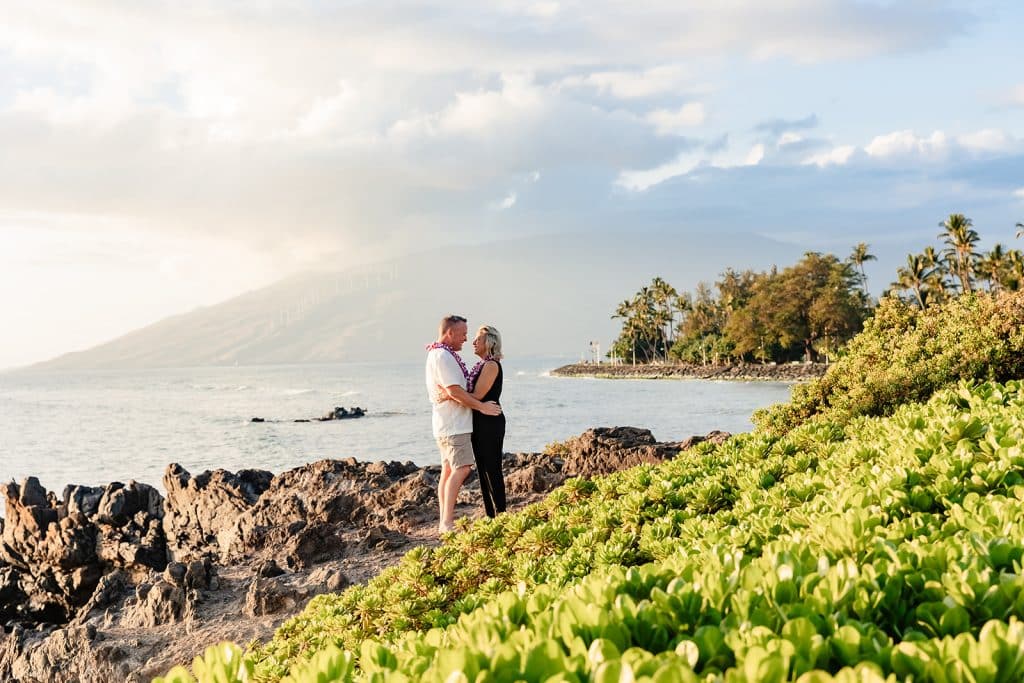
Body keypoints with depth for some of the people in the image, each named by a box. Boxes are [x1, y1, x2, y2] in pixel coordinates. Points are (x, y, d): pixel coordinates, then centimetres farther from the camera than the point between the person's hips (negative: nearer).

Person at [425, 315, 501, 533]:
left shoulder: (440, 355, 18)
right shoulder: (443, 356, -16)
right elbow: (455, 391, -21)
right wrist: (482, 406, -14)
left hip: (452, 423, 11)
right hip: (453, 424, -11)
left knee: (449, 470, 10)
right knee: (461, 469, -15)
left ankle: (445, 522, 12)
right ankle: (447, 522, -17)